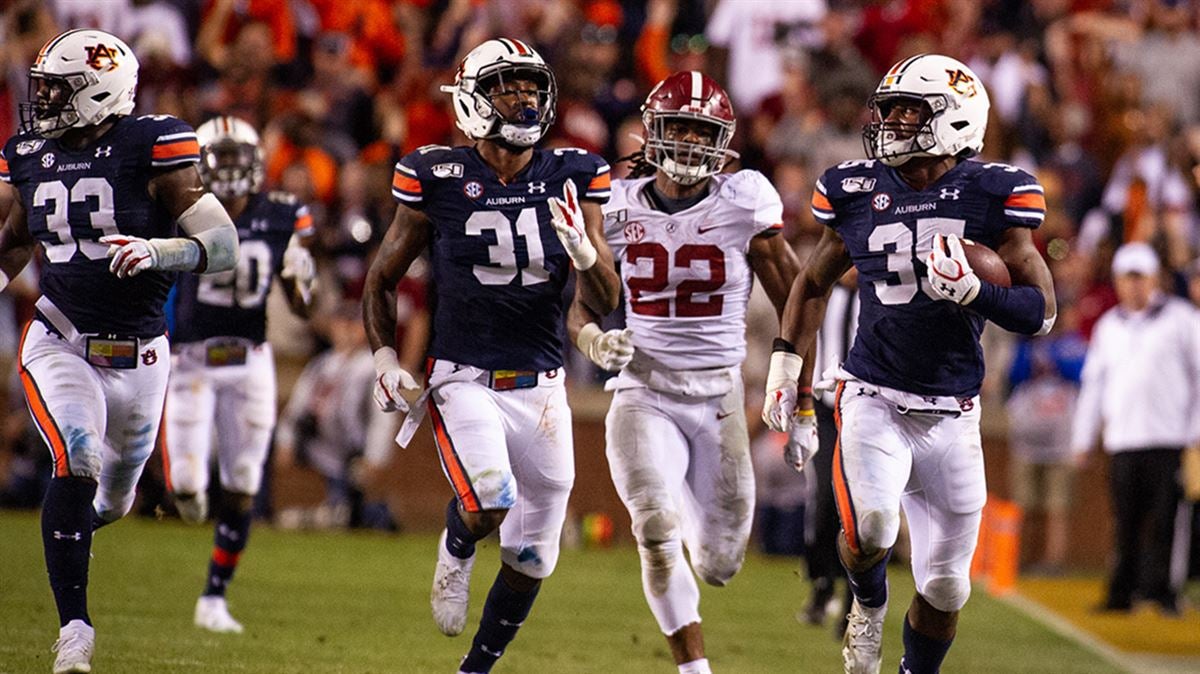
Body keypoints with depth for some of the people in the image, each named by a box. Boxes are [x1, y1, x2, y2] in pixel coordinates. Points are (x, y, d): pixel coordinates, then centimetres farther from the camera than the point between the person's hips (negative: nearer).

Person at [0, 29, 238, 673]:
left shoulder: (151, 149, -13)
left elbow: (224, 245, -18)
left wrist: (154, 251, -34)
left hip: (137, 354, -1)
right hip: (60, 344, 1)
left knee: (112, 499, 15)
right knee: (76, 462, -23)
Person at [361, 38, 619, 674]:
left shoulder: (572, 178, 1)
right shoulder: (437, 178, -4)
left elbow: (606, 303, 0)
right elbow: (381, 280, 8)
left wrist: (583, 251, -19)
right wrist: (385, 359, -4)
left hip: (541, 388, 3)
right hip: (463, 379, -3)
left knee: (530, 559, 7)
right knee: (489, 500, -29)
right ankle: (456, 552, 8)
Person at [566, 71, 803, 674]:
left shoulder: (744, 202, -5)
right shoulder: (619, 206, 1)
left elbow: (794, 302, 1)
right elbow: (581, 307, 9)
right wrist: (596, 341, -15)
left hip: (719, 401, 0)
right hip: (643, 398, 0)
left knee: (717, 567, 5)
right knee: (657, 529, -26)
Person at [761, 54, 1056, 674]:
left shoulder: (992, 195, -6)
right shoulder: (857, 191, 1)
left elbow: (1041, 312, -7)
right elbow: (815, 281, 19)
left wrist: (971, 291, -24)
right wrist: (785, 361, 13)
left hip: (952, 415, 0)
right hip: (873, 400, 0)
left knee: (944, 588, 7)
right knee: (869, 530, -26)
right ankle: (868, 604, 8)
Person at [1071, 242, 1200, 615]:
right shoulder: (1108, 326, 17)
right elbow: (1094, 384, 22)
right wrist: (1082, 439, 19)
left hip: (1168, 438, -3)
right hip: (1122, 441, 3)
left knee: (1164, 521, -8)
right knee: (1126, 524, 1)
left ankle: (1159, 588, -5)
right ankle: (1122, 592, 5)